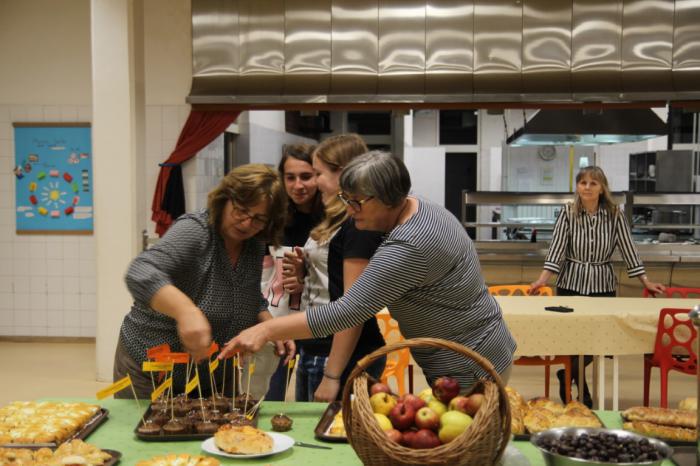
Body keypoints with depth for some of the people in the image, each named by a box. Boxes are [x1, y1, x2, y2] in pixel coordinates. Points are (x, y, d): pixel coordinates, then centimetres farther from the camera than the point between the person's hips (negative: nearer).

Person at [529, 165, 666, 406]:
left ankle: (568, 376, 25)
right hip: (571, 285, -1)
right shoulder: (568, 213, -5)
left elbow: (628, 250, 1)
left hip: (603, 287, 1)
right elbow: (556, 249, -9)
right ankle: (578, 383, 26)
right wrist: (542, 280, -19)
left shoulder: (615, 215, -3)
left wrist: (646, 282, -2)